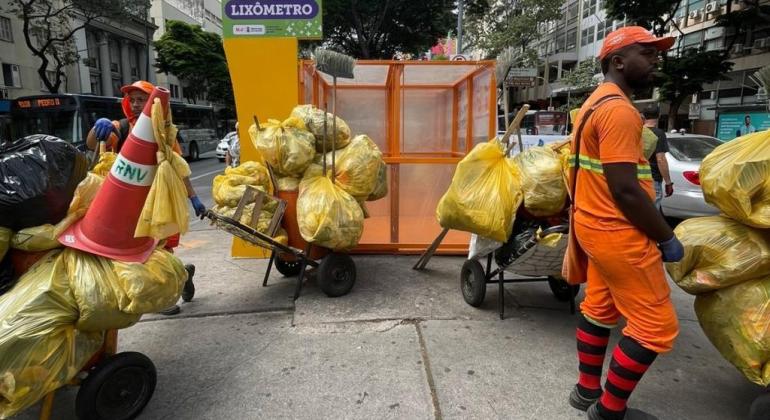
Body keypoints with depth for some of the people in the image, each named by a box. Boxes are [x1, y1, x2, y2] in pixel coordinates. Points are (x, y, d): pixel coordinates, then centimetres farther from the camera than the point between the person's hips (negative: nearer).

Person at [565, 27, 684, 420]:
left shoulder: (597, 102, 14)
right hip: (618, 233, -10)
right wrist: (667, 238, -14)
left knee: (599, 309, 18)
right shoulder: (618, 109, -19)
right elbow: (625, 189, -25)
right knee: (656, 325, 0)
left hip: (597, 226, 11)